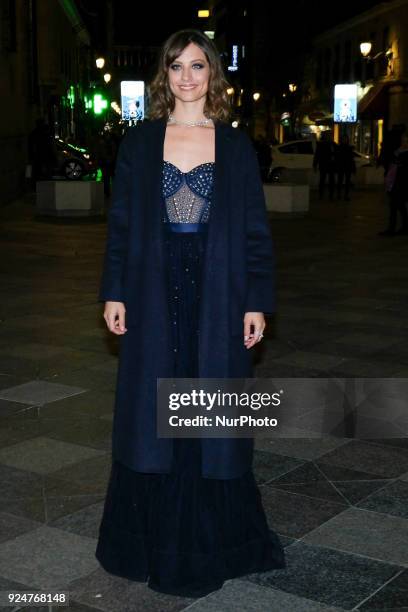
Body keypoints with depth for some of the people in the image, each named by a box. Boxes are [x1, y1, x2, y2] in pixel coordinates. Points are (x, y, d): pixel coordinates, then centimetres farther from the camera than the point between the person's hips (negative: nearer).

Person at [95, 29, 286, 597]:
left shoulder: (236, 145, 3)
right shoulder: (139, 141, 5)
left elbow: (256, 231, 1)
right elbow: (120, 223, 5)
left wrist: (258, 303, -5)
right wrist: (114, 293, -2)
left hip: (217, 295, -1)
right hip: (155, 294, 1)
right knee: (152, 413, 7)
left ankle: (213, 538, 22)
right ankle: (156, 537, 23)